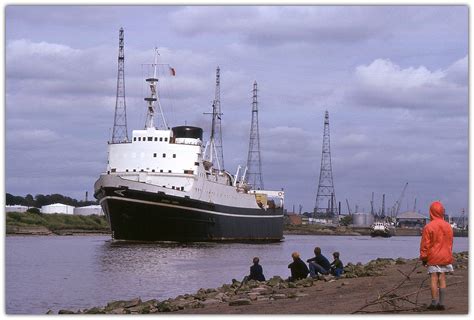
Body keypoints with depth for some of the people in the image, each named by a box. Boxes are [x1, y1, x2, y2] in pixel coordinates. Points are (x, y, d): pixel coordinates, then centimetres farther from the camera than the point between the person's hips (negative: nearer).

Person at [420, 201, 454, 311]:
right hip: (445, 257, 4)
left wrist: (423, 258, 0)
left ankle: (434, 303, -1)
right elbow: (450, 243, 12)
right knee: (442, 280, 6)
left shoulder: (428, 227, -12)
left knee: (434, 280, -1)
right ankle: (441, 303, 5)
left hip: (433, 257, -4)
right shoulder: (448, 226, 4)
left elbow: (425, 244, -8)